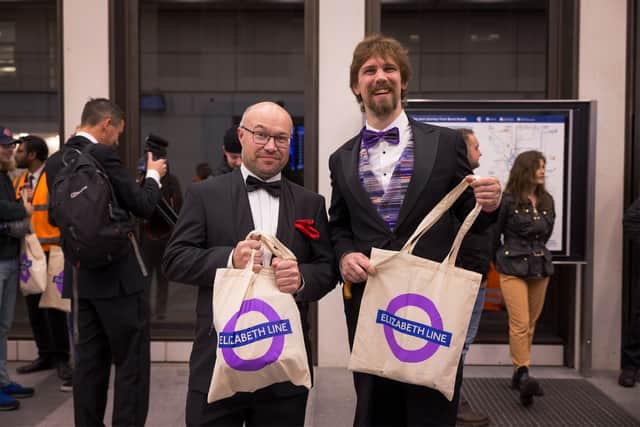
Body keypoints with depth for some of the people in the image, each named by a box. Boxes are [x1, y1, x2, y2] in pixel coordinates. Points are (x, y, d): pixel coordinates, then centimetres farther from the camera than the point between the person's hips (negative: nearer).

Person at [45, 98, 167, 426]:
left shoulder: (55, 162, 9)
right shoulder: (101, 155, -15)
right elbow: (143, 206, -12)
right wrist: (153, 175, 5)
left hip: (80, 276, 8)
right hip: (117, 276, -8)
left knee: (89, 360, 15)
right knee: (132, 364, 1)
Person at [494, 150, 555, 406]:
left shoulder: (547, 201, 9)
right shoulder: (508, 200, -8)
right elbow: (494, 233, 0)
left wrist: (536, 252, 9)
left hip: (540, 267, 6)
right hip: (513, 268, -6)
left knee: (531, 323, 9)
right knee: (520, 323, -13)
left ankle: (517, 374, 18)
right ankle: (524, 375, -14)